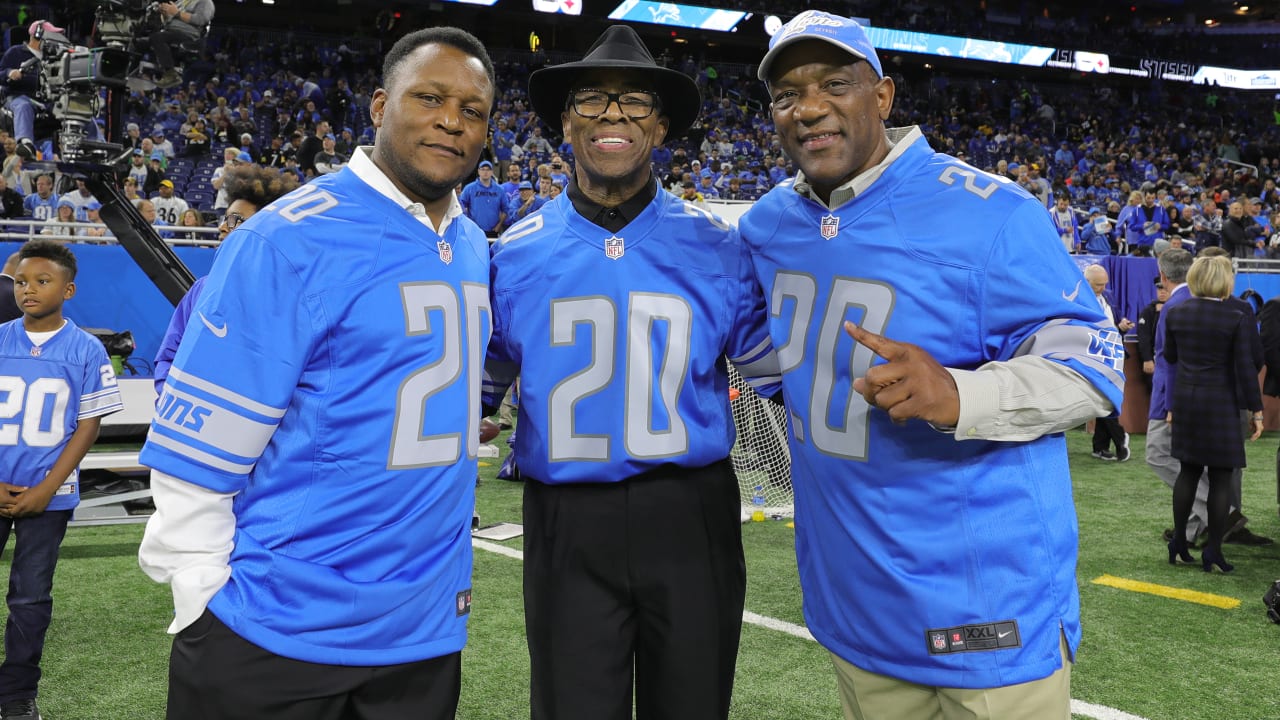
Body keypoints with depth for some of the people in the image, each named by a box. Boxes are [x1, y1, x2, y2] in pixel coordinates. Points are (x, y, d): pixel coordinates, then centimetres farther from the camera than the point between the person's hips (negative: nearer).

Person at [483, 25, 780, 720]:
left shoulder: (715, 245, -2)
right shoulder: (516, 253, 1)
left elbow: (780, 370, 5)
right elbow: (478, 385, 13)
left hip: (690, 515, 0)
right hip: (567, 527, 0)